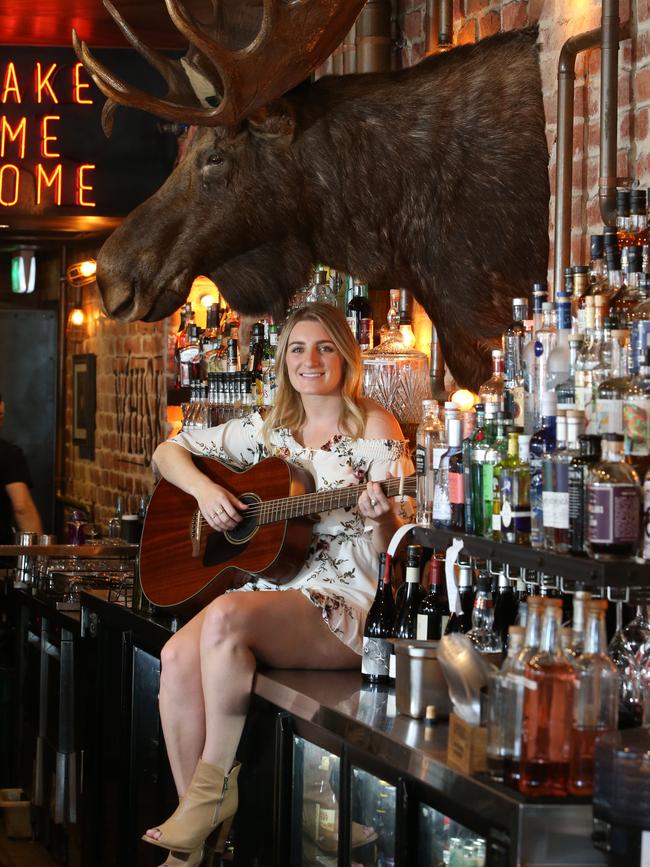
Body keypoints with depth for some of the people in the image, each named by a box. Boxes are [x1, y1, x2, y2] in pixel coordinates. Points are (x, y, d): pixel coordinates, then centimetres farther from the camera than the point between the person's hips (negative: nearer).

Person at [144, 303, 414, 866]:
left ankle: (214, 785, -18)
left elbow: (393, 545, -4)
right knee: (178, 657, -24)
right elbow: (169, 451, 21)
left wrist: (383, 517, -27)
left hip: (346, 606, -5)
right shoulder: (270, 430, 15)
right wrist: (203, 488, 1)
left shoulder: (375, 429, 0)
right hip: (267, 595, 5)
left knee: (226, 618, -33)